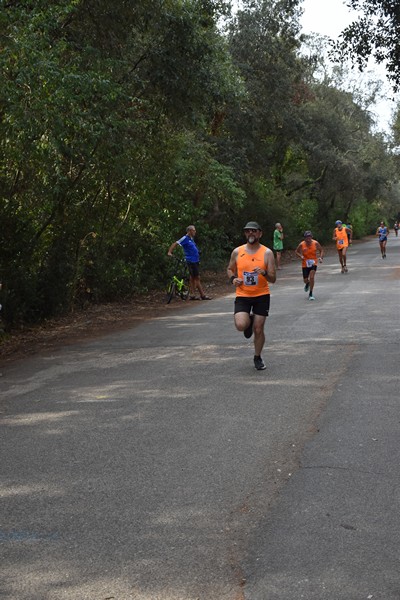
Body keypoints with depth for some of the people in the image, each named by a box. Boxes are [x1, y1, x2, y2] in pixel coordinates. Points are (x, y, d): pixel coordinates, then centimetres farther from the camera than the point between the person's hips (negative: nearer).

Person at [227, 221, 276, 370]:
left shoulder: (267, 253, -5)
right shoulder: (237, 252, 0)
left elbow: (273, 279, -6)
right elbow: (230, 269, 16)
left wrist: (264, 273, -27)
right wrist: (233, 279, -5)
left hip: (262, 295, -1)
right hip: (242, 295, 1)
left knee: (258, 329, 2)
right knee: (241, 325, -20)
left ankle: (257, 358, 25)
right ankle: (249, 320, 17)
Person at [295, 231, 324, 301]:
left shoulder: (315, 243, -12)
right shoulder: (301, 245, -12)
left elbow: (321, 250, 3)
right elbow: (296, 252, 2)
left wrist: (321, 257, -14)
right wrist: (301, 256, -16)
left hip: (313, 263, -1)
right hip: (305, 264, 1)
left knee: (312, 277, -19)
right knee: (305, 280, 6)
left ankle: (311, 294, -5)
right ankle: (307, 284, 47)